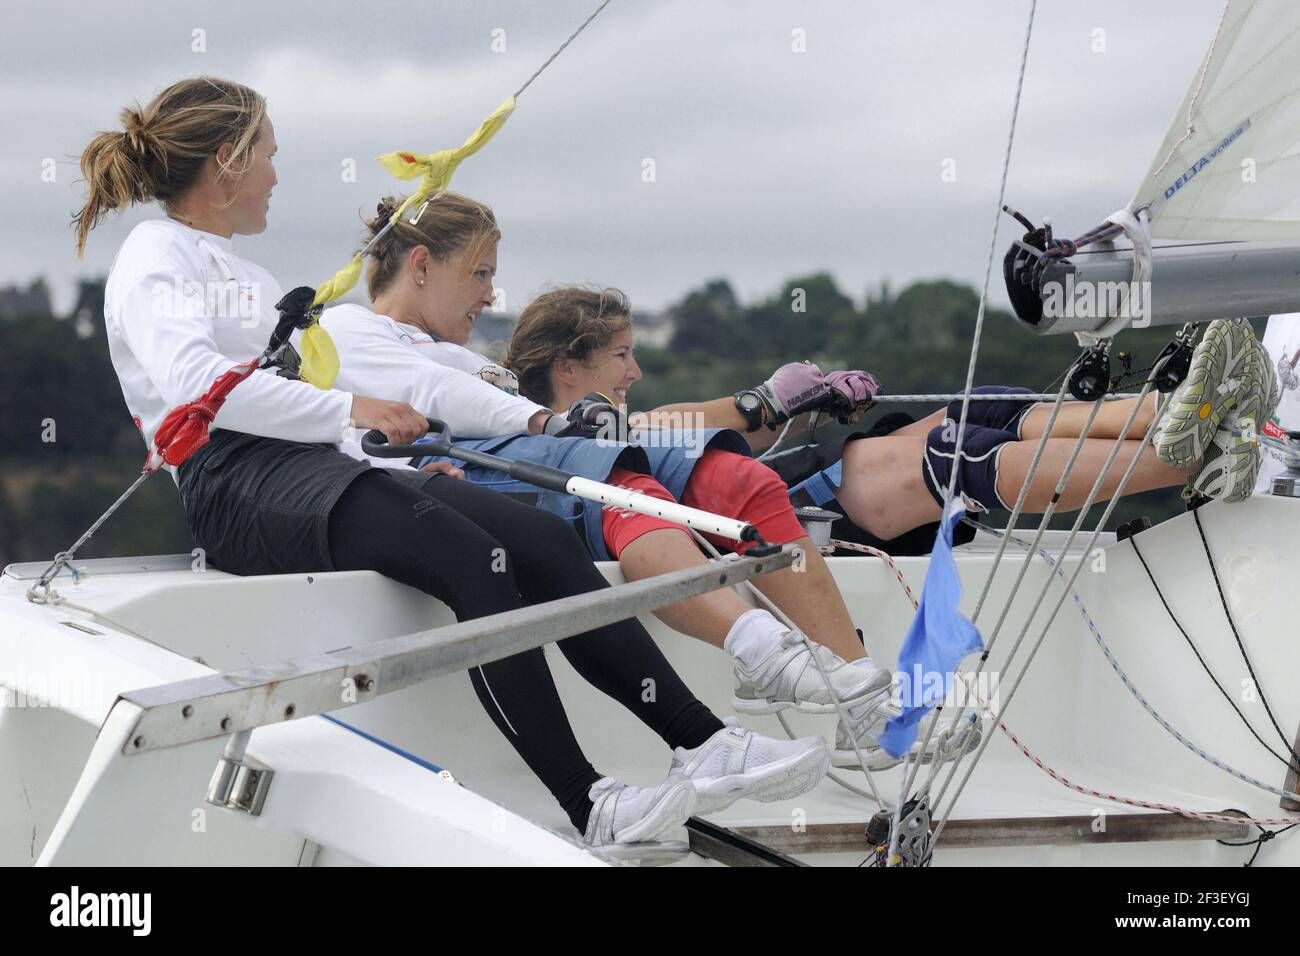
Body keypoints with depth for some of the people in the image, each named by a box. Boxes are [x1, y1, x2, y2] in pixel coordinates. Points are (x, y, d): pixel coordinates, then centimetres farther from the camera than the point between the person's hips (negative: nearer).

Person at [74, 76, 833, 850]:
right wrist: (346, 408, -21)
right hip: (238, 487, -8)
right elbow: (189, 381, -17)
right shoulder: (156, 257, 5)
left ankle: (704, 742, -22)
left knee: (543, 538, -15)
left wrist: (529, 419, 20)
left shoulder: (246, 276, 33)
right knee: (472, 556, -31)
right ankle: (588, 806, -34)